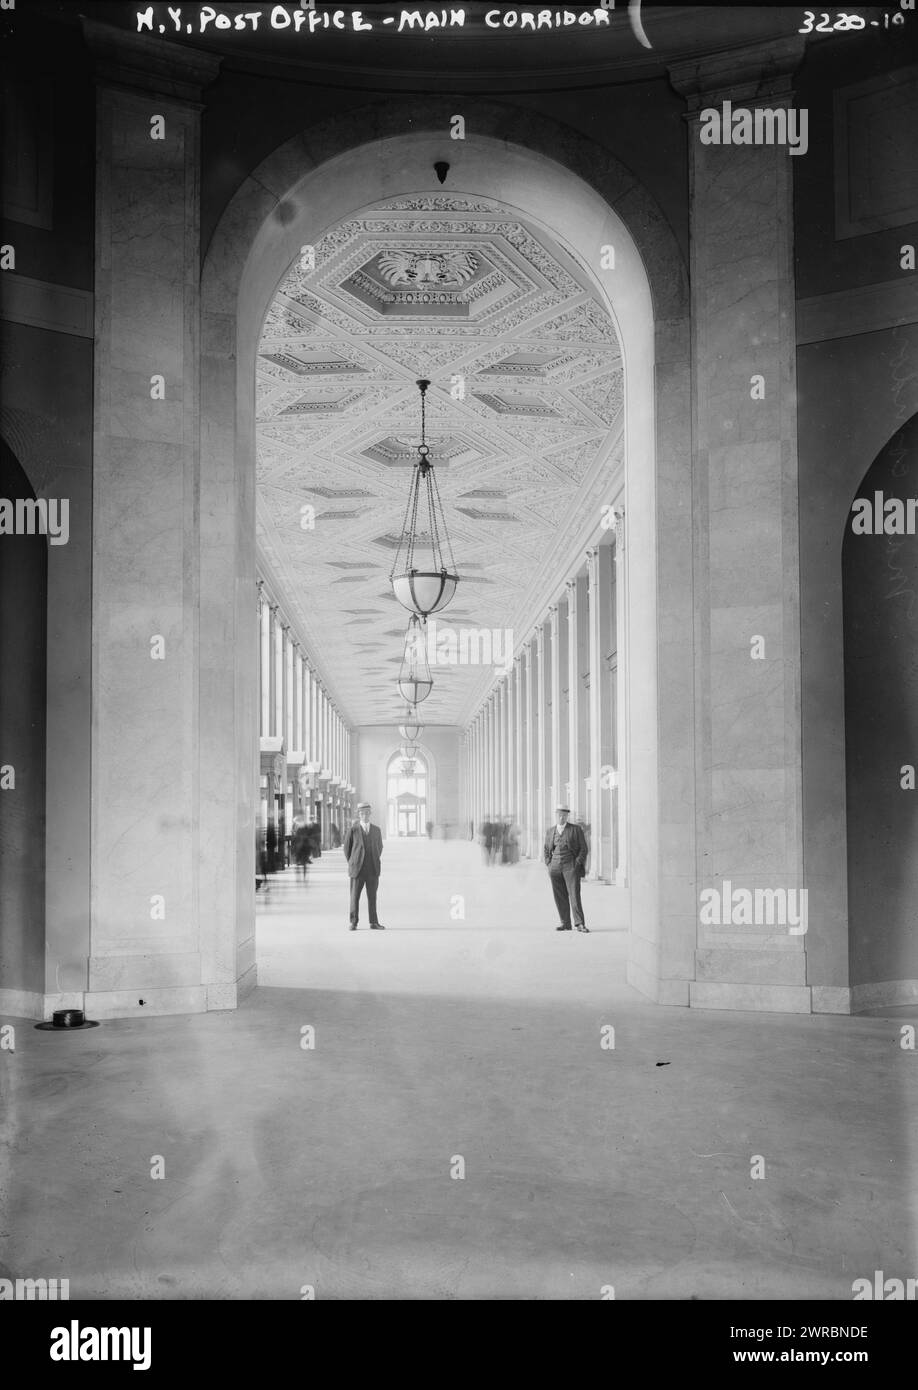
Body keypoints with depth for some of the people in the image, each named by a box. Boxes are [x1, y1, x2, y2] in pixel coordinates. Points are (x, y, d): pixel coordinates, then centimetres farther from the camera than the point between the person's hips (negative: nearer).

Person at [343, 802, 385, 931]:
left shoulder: (376, 830, 8)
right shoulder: (352, 830, -1)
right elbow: (347, 847, 7)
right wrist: (352, 863, 8)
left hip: (373, 870, 2)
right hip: (357, 870, -2)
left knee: (372, 897, 4)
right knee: (355, 896, 1)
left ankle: (374, 923, 9)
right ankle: (353, 923, 9)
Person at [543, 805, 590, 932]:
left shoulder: (576, 829, 0)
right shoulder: (550, 831, 11)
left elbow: (584, 849, 1)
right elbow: (546, 850, 20)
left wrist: (577, 864, -8)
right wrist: (548, 865, 7)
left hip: (571, 866, -4)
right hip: (555, 868, 4)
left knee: (574, 894, -10)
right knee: (560, 897, 2)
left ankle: (580, 924, -10)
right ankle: (565, 923, 9)